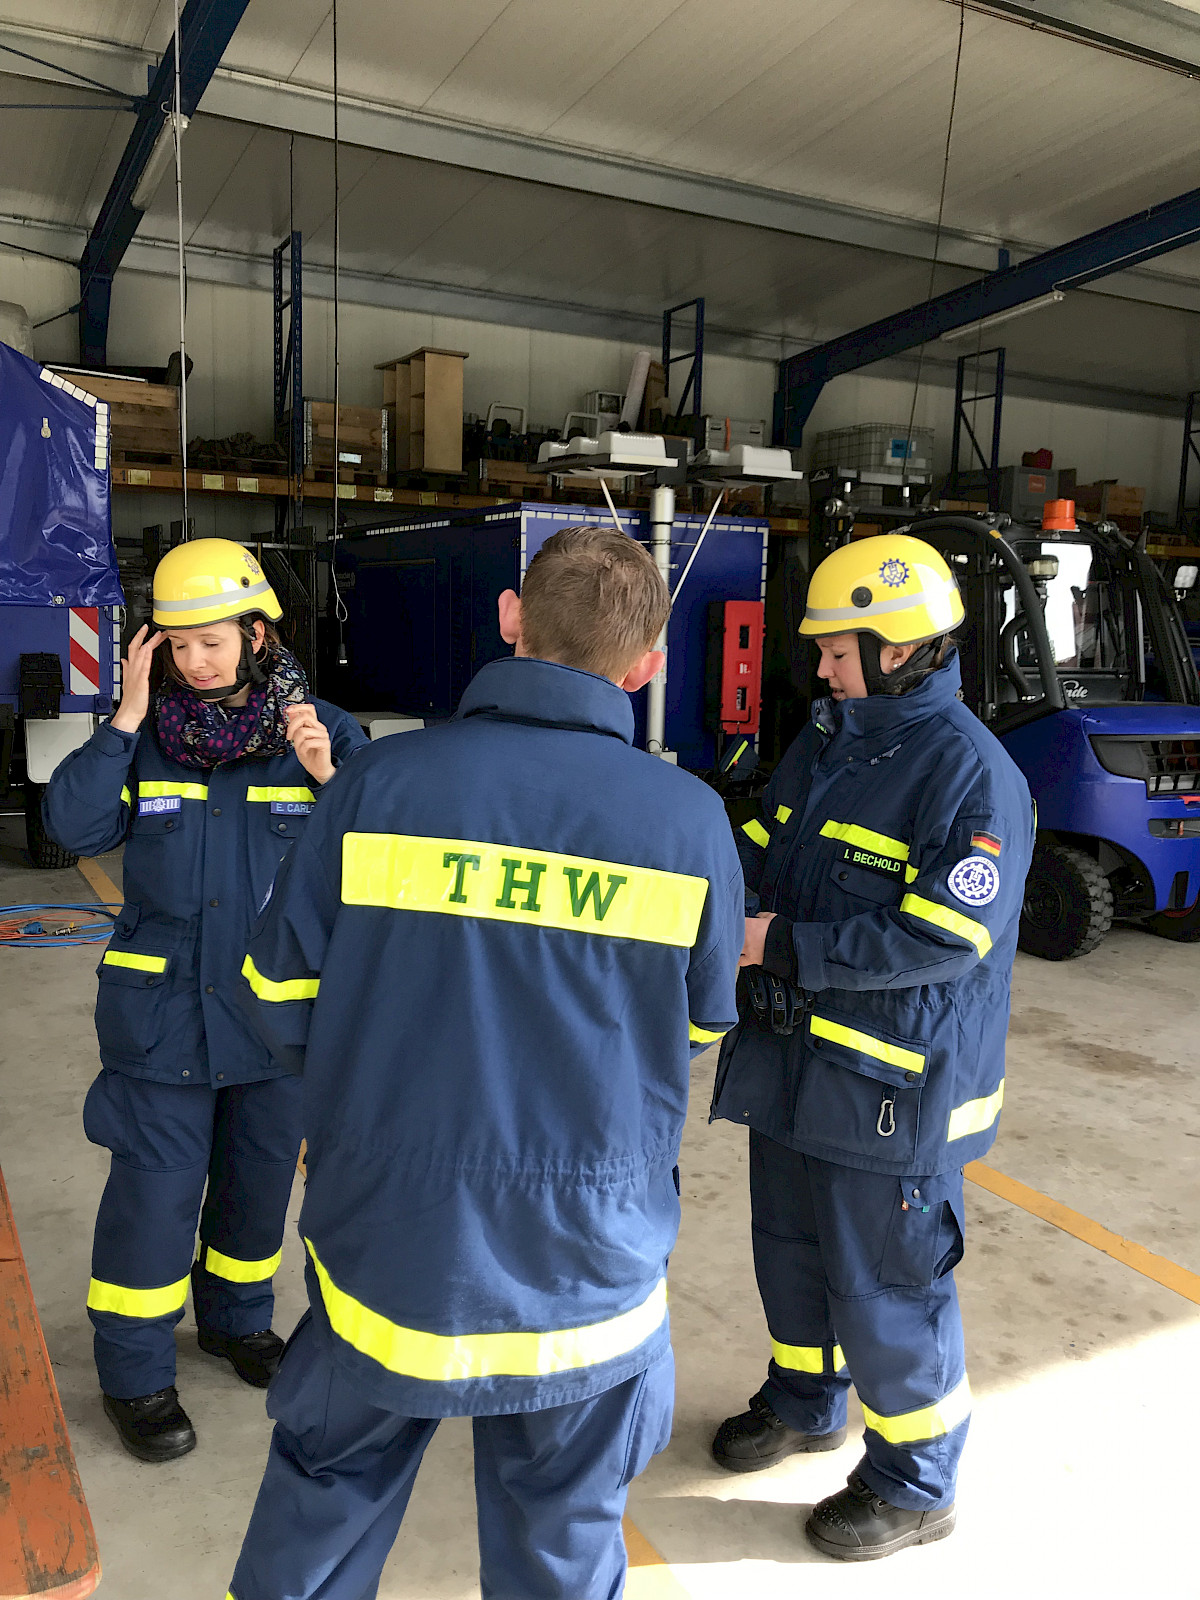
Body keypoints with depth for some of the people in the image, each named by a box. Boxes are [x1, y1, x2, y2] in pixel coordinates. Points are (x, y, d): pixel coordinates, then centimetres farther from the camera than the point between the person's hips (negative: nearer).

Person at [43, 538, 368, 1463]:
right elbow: (76, 829, -13)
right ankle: (135, 1373, 26)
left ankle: (239, 1319, 43)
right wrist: (126, 717, -18)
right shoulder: (145, 733, -3)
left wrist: (328, 777, -25)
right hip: (163, 1013, -1)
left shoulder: (323, 731, -6)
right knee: (155, 1188, 5)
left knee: (260, 1176, 18)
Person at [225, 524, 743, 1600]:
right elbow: (698, 1029, 2)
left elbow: (281, 995, -5)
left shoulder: (385, 780, -13)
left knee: (326, 1489, 25)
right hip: (584, 1262, 0)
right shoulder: (690, 819, -11)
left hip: (388, 1232, 0)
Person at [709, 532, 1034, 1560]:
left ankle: (917, 1483, 32)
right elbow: (762, 852, 12)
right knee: (790, 1245, 23)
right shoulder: (829, 740, 7)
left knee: (884, 1283, 7)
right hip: (794, 1055, 8)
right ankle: (805, 1403, 49)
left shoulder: (973, 772, -19)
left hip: (895, 1084, -8)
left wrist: (784, 946, -23)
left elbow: (943, 935, -25)